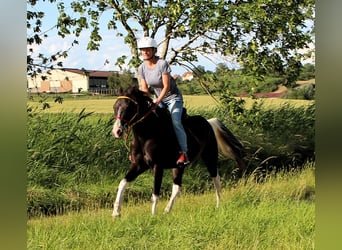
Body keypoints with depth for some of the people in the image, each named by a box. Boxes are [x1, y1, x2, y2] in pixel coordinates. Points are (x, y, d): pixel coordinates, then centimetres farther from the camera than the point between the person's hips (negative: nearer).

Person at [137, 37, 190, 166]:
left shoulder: (162, 64, -23)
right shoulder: (142, 68, -6)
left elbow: (166, 86, -24)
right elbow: (144, 89, -3)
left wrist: (157, 102, -31)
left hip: (173, 97, -6)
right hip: (158, 98, 6)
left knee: (175, 121, -23)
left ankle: (184, 153, -22)